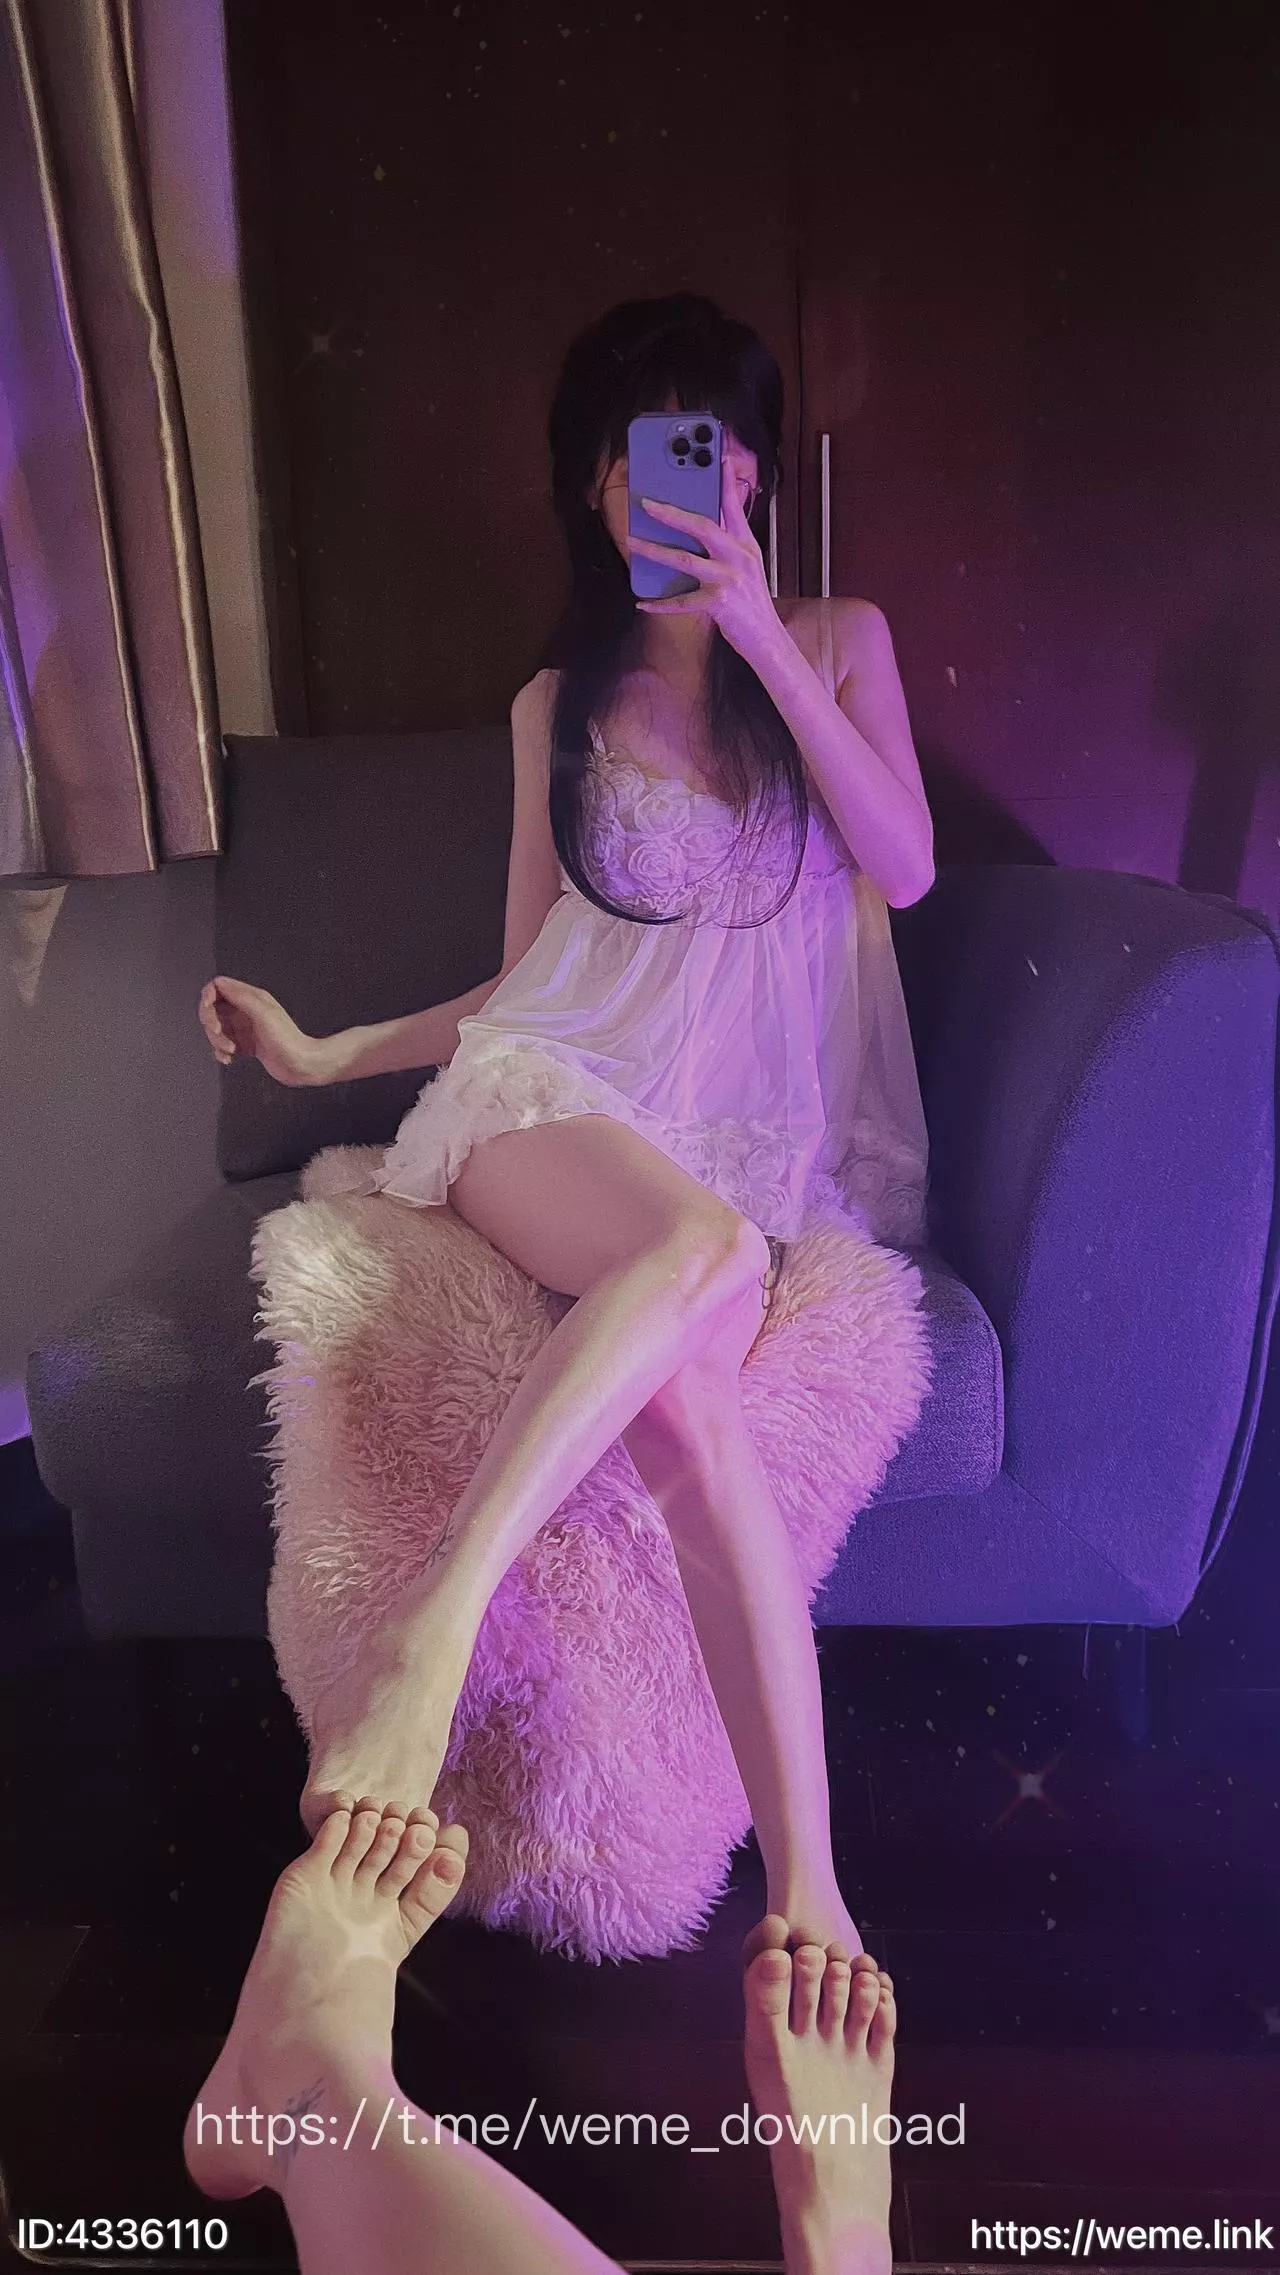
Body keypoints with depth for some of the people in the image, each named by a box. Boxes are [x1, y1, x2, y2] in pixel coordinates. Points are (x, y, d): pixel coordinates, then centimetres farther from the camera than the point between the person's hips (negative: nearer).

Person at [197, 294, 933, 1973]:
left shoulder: (839, 641, 17)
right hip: (555, 1097, 0)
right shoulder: (560, 707, 19)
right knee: (706, 1247, -38)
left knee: (676, 1386, -35)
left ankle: (803, 1896, -34)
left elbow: (905, 866, 0)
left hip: (763, 1132, 0)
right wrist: (327, 1050, 10)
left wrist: (764, 640, -5)